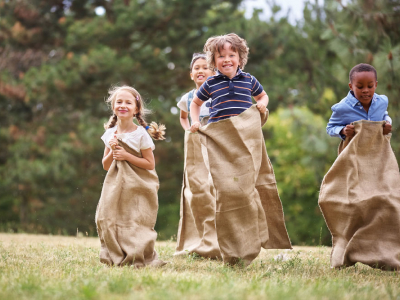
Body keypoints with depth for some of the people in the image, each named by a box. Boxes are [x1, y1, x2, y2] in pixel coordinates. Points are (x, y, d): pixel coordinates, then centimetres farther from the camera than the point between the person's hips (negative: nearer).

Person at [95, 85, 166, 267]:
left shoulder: (141, 134, -6)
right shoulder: (110, 134, 7)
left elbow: (150, 164, -7)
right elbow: (105, 166, 11)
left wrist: (127, 156, -15)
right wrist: (112, 151, -8)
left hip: (138, 187, -4)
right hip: (116, 186, 4)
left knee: (135, 222, -10)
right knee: (108, 219, -2)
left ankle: (140, 258, 2)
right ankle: (116, 258, 10)